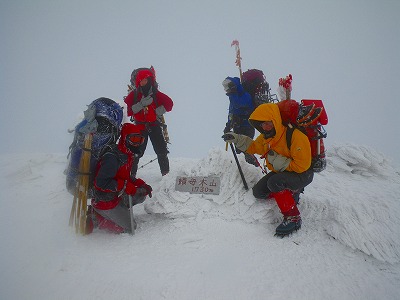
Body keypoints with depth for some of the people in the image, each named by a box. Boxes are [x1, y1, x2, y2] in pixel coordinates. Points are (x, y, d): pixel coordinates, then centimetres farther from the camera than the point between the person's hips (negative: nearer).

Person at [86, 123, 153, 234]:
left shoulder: (129, 155, 3)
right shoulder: (113, 157, -27)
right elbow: (101, 182, -30)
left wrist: (140, 184, -3)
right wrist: (125, 186, -28)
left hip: (117, 196, 9)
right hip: (105, 201, -9)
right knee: (129, 228, -2)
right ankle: (94, 219, 2)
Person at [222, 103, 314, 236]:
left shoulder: (295, 135, -28)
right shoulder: (267, 136, -3)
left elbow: (302, 166, -29)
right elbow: (254, 146, 15)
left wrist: (277, 161, -27)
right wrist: (237, 139, 0)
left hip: (303, 174, -8)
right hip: (281, 172, 8)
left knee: (274, 182, -34)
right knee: (258, 192, -2)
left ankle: (292, 217, -20)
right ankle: (291, 193, 17)